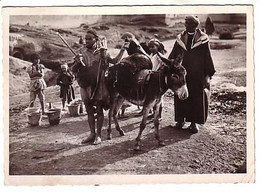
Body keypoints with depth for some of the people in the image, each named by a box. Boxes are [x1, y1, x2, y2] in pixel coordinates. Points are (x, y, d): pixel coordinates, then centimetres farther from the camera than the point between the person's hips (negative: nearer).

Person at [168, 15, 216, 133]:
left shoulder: (202, 39, -1)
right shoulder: (180, 38, 7)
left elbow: (207, 57, -1)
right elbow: (173, 56, 10)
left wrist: (208, 74, -5)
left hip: (197, 75, -2)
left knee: (197, 97, 3)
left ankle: (194, 122, 13)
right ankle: (180, 119, 20)